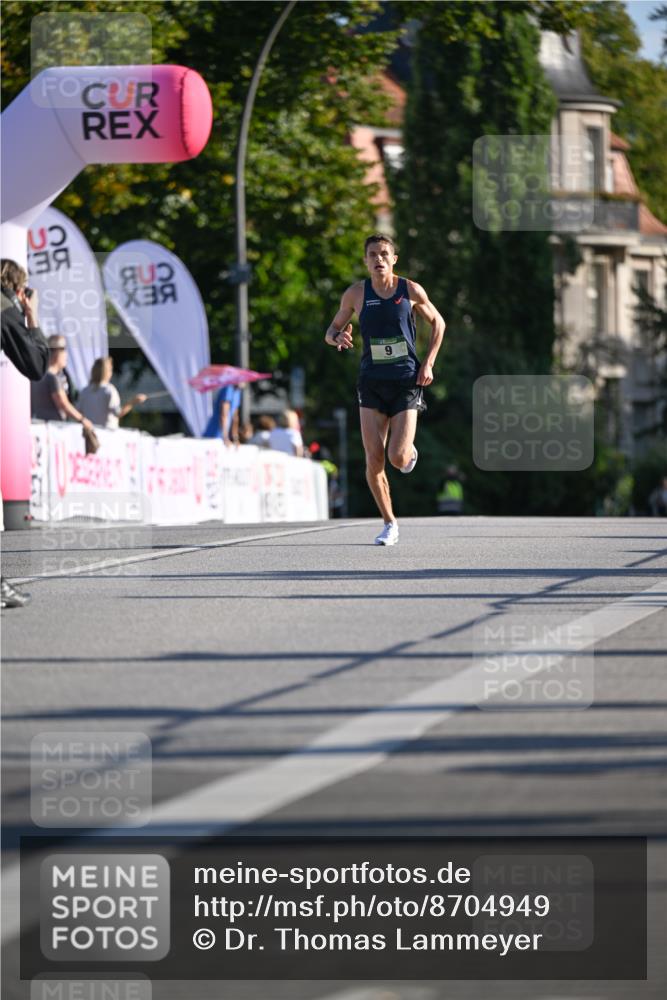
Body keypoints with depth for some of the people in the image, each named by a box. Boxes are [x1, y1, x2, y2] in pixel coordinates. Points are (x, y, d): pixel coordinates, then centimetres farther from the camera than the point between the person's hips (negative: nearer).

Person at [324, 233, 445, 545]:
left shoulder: (411, 291, -2)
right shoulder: (356, 293, 0)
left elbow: (438, 322, 13)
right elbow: (332, 331, 10)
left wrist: (428, 363, 3)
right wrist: (338, 337, -15)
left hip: (407, 383, -1)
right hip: (372, 384, 1)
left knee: (398, 458, -12)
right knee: (374, 460, -8)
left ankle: (410, 450, 27)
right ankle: (389, 523, 8)